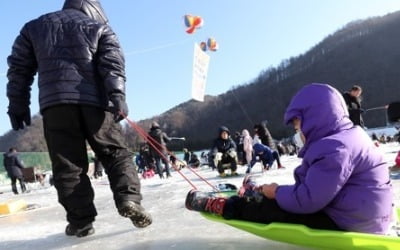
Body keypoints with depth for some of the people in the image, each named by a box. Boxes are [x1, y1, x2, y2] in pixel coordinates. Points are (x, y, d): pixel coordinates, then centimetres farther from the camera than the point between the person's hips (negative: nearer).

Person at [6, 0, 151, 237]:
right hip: (94, 100, -1)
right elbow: (113, 63, 0)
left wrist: (18, 105, 18)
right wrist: (118, 97, -10)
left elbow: (19, 68, 19)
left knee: (67, 165, 2)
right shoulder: (99, 27, 17)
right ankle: (129, 199, -10)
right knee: (116, 153, 6)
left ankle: (80, 221, 0)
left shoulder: (34, 27, 25)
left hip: (54, 102, 2)